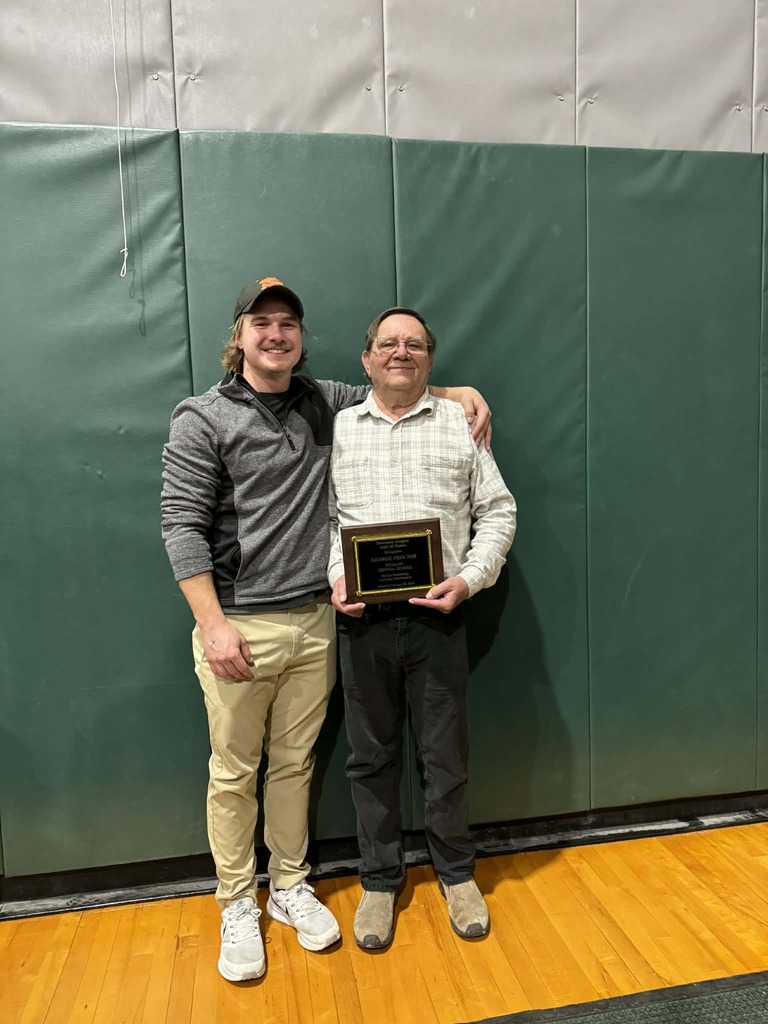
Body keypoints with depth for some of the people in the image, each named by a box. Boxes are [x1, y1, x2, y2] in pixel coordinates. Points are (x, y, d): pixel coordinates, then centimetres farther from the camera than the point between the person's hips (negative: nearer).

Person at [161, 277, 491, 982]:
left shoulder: (325, 403, 8)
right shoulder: (203, 418, -5)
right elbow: (183, 526, -9)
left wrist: (457, 392, 9)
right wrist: (213, 623, -15)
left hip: (314, 622, 4)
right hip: (239, 626, -3)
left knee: (295, 763, 16)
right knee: (234, 772, 9)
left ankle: (290, 886, 36)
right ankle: (238, 904, 30)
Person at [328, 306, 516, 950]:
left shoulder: (460, 423, 4)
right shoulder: (338, 429, 7)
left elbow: (497, 511, 4)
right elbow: (321, 516, 8)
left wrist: (470, 577, -9)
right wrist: (334, 578, -8)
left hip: (437, 616, -1)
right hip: (362, 619, 1)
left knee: (446, 753, 11)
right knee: (371, 755, 13)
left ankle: (456, 871, 36)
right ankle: (380, 879, 34)